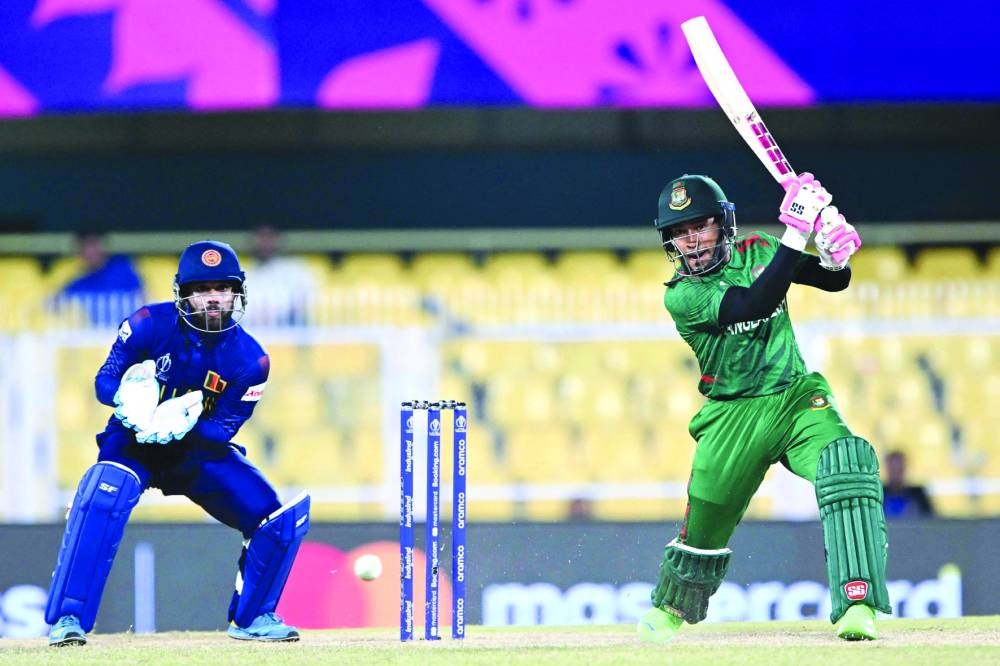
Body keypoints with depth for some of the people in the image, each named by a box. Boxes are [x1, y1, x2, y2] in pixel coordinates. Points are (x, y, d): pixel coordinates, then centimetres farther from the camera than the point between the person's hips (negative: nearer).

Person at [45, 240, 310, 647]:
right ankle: (67, 619, -30)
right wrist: (131, 402, -37)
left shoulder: (250, 360, -13)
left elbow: (223, 429, -15)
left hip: (202, 450, 3)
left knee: (280, 520, -10)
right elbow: (106, 380, -13)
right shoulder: (150, 324, -17)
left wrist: (182, 425, -37)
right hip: (134, 445, -3)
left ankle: (252, 618, 14)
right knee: (103, 499, -35)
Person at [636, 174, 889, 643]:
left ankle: (857, 603, -35)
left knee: (847, 462, -28)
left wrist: (834, 255, -23)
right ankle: (669, 608, 40)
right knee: (704, 524, 7)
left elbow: (834, 282, 2)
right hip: (733, 418, -1)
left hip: (798, 397, 1)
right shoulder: (681, 295, -12)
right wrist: (796, 231, -33)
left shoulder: (756, 252, 2)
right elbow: (753, 305, -28)